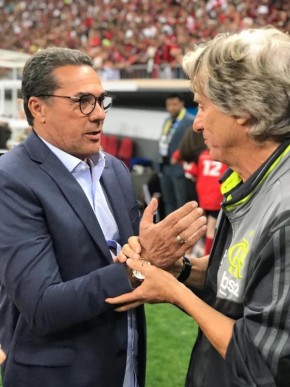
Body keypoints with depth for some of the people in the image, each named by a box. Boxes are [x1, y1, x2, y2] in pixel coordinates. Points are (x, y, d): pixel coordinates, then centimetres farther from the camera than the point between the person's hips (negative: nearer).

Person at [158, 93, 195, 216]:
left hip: (179, 168, -9)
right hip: (165, 167, 9)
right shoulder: (168, 121, 17)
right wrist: (161, 161, 14)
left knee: (182, 202, -4)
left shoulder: (191, 121, -12)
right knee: (168, 201, 17)